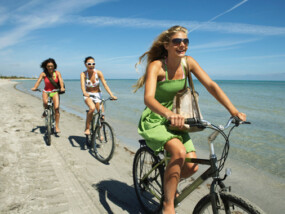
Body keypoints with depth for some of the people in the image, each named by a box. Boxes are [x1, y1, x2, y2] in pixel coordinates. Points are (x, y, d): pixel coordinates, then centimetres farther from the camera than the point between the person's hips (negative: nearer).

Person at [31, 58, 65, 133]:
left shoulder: (57, 73, -6)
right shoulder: (43, 74, -9)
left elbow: (60, 80, -20)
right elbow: (39, 81, -21)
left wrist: (62, 87, -40)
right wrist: (35, 87, -41)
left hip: (55, 91, 0)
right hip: (46, 91, 0)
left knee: (56, 108, -14)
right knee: (45, 102, -33)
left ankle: (57, 126, -1)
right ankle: (45, 111, 5)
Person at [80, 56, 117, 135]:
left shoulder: (98, 73, -12)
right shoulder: (83, 74, -14)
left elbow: (105, 84, -17)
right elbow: (82, 85, -30)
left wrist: (112, 95, -28)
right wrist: (84, 93, -51)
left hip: (97, 94, 2)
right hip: (88, 95, -2)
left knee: (101, 115, -4)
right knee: (92, 108, -33)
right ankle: (87, 128, -16)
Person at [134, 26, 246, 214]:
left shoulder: (188, 62, -5)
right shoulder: (156, 66, -20)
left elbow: (211, 85, -10)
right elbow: (149, 99, -34)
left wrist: (234, 111, -20)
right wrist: (169, 114, -53)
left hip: (175, 120, 5)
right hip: (153, 121, -5)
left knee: (192, 166, -8)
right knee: (179, 152, -32)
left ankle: (170, 184, 27)